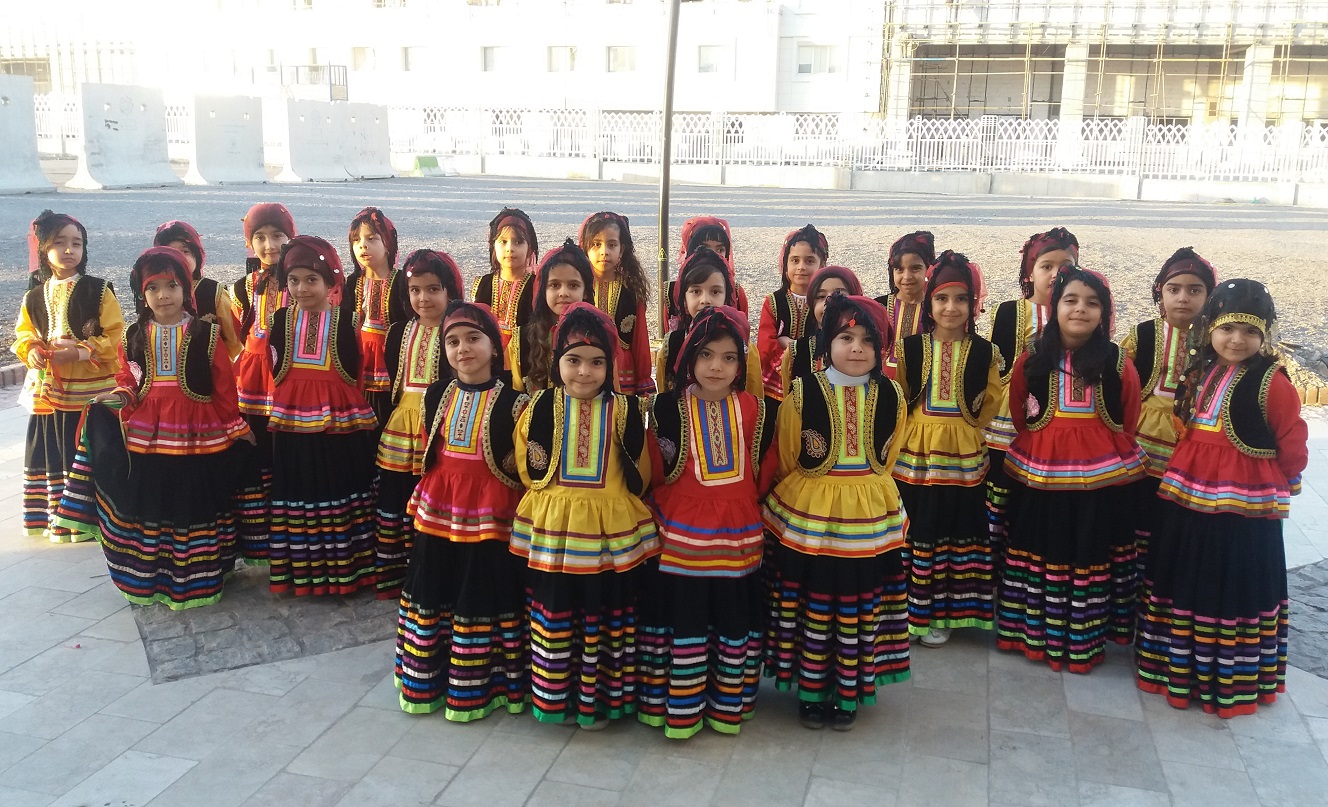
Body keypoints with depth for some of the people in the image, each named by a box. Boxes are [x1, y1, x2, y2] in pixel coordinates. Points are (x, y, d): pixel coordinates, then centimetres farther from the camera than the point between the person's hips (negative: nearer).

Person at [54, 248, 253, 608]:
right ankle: (149, 577, 25)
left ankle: (197, 579, 20)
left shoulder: (207, 334, -6)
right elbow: (128, 380, 13)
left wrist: (235, 427, 1)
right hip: (146, 438, 3)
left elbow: (224, 387, -3)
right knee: (148, 508, 10)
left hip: (198, 438, -3)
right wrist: (122, 396, -8)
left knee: (195, 509, 6)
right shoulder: (133, 337, 4)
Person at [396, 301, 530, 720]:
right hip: (438, 511, 5)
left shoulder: (512, 401, -9)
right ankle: (426, 681, 26)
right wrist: (427, 494, 15)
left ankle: (477, 688, 15)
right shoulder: (437, 395, 5)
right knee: (431, 595, 11)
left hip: (488, 515, -4)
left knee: (483, 599, 2)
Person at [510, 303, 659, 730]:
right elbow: (528, 470, 6)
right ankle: (555, 695, 26)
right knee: (553, 613, 9)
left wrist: (610, 502, 1)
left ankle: (599, 698, 24)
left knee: (606, 618, 8)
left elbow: (639, 477, 4)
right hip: (551, 528, 1)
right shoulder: (540, 407, -3)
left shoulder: (624, 411, -4)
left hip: (611, 531, 0)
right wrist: (558, 501, 3)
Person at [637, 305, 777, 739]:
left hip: (737, 537, 2)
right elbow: (655, 472, 1)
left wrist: (739, 506, 12)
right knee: (680, 619, 2)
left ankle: (729, 706, 26)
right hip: (681, 537, -2)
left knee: (735, 621, 9)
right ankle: (678, 708, 16)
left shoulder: (755, 410, 0)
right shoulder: (670, 407, -7)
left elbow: (762, 473, 10)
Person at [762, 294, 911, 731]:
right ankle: (810, 691, 24)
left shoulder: (890, 396, -2)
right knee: (811, 607, 7)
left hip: (870, 517, 2)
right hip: (808, 516, -2)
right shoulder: (803, 393, -10)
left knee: (860, 608, 9)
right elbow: (785, 460, 2)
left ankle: (848, 694, 25)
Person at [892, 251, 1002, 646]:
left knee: (957, 534, 6)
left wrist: (963, 432, 4)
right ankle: (907, 610, 16)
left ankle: (939, 613, 19)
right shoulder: (909, 348, -2)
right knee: (914, 532, 3)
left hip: (963, 457, 1)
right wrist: (923, 432, 4)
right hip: (914, 454, 0)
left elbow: (990, 404, 8)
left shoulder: (984, 353, 0)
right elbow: (896, 400, 6)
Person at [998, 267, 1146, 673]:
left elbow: (1129, 423, 8)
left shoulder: (1117, 363, -3)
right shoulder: (1031, 360, -1)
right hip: (1041, 476, 1)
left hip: (1100, 478, -1)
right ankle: (1040, 635, 22)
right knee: (1042, 554, 9)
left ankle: (1085, 641, 20)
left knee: (1091, 559, 7)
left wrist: (1115, 458, 12)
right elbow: (1017, 418, 11)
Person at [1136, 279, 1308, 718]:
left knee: (1237, 591, 4)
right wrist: (1189, 473, 14)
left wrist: (1280, 484, 7)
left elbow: (1293, 443, -6)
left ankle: (1233, 682, 19)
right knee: (1185, 586, 16)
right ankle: (1181, 668, 32)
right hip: (1189, 498, 6)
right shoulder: (1200, 373, 7)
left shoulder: (1271, 381, -13)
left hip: (1244, 507, -6)